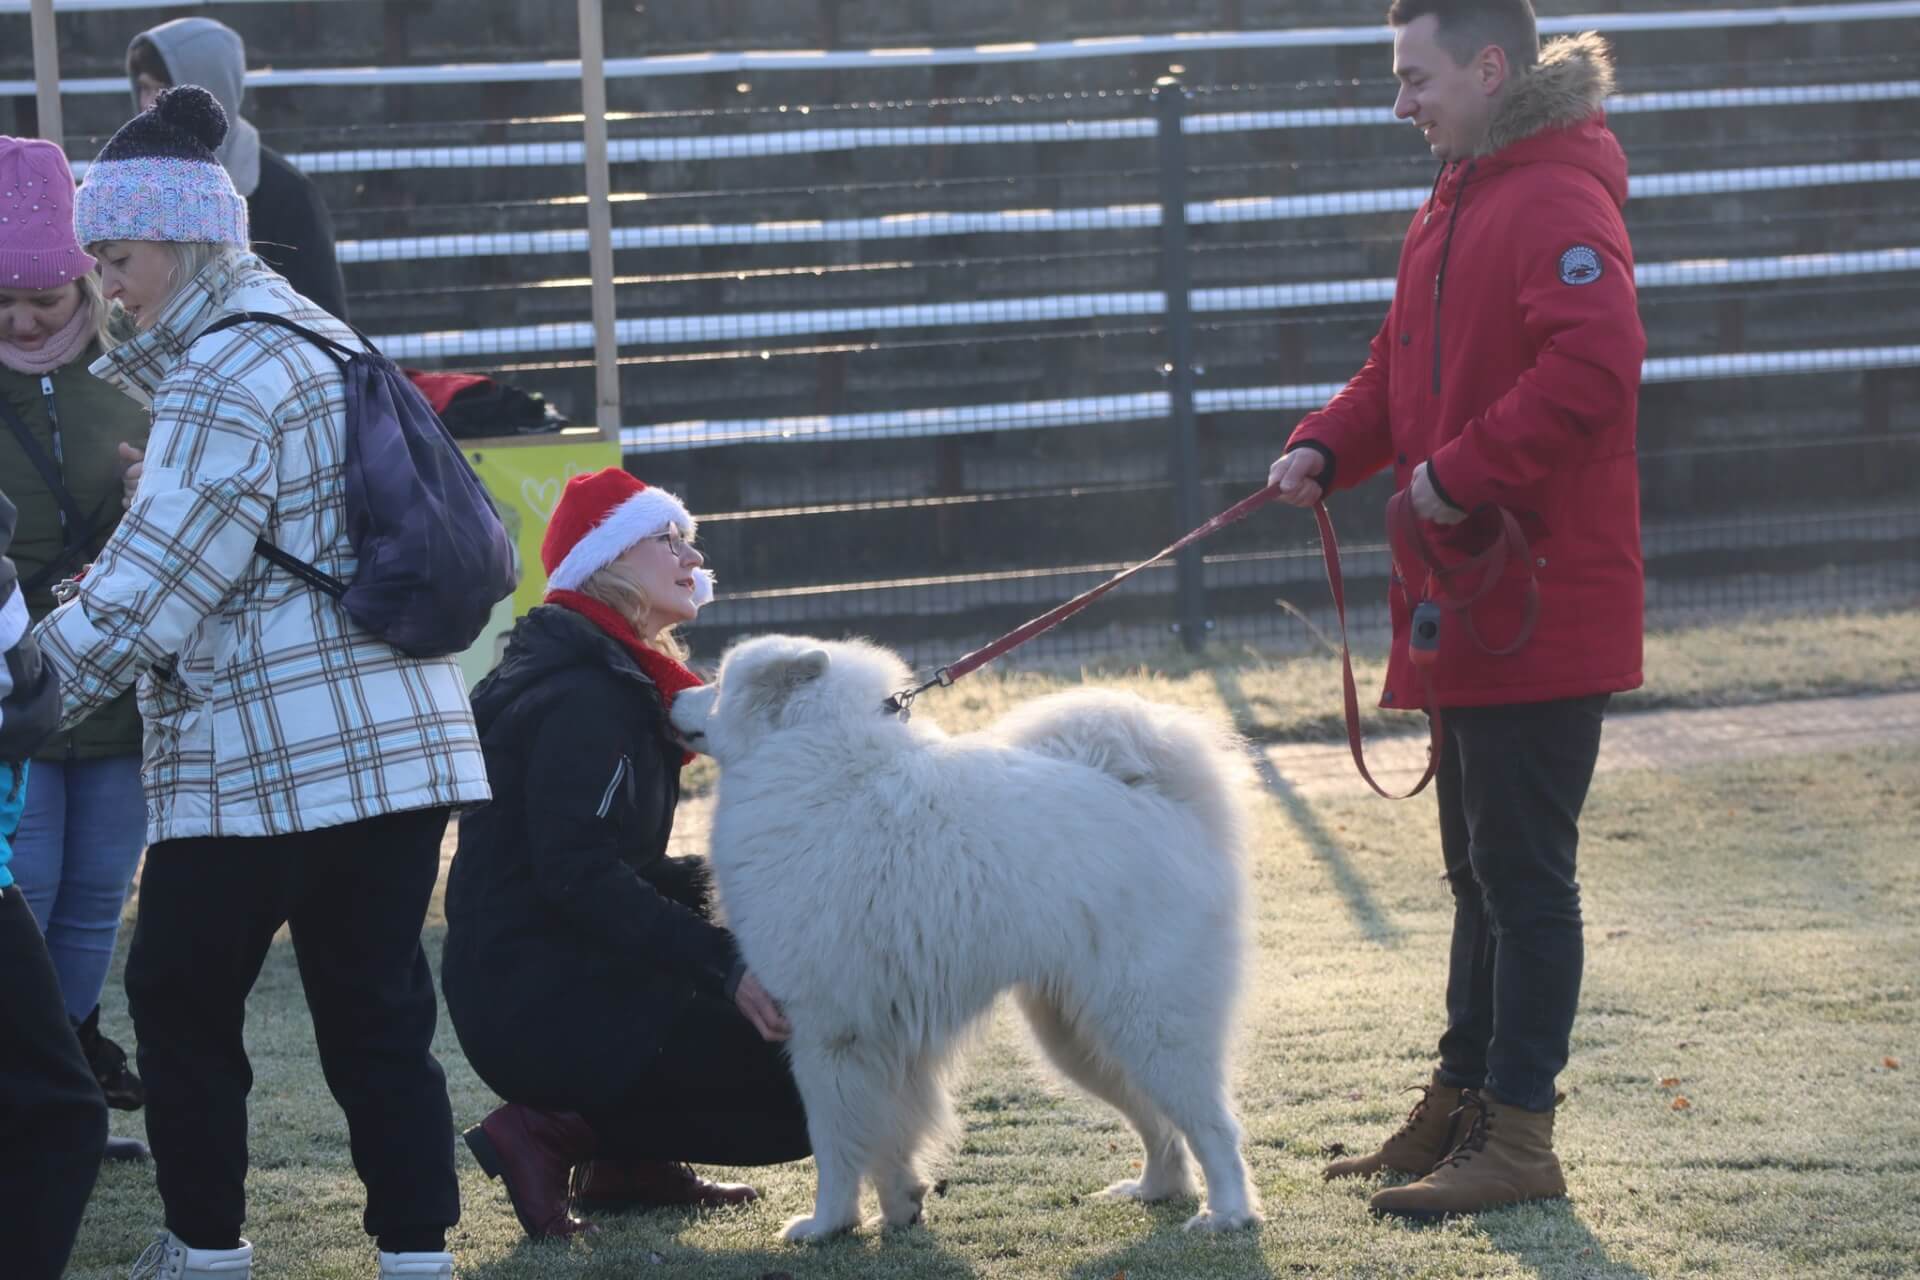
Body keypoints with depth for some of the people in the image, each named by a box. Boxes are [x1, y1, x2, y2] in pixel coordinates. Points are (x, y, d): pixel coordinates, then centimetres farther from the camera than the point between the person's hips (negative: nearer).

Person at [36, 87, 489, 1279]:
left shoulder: (225, 375, -12)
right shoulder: (309, 334, 17)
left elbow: (158, 583, -16)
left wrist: (38, 685, -7)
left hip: (269, 754, -8)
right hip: (398, 735, 9)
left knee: (181, 997, 8)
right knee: (378, 1006, 7)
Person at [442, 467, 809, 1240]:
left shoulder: (610, 679, 19)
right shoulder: (581, 698, -15)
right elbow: (580, 878, -25)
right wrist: (722, 962, -28)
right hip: (543, 1011, -10)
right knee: (801, 1096, -9)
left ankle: (627, 1162, 13)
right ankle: (550, 1136, -9)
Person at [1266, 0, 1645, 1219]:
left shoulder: (1559, 202, -17)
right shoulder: (1456, 206, 17)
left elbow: (1595, 367, -29)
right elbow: (1406, 369, 22)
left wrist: (1460, 471, -24)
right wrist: (1328, 447, 4)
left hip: (1544, 602, -11)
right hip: (1470, 603, 11)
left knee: (1524, 873, -6)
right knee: (1480, 867, 17)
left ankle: (1519, 1134, -2)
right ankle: (1463, 1102, 27)